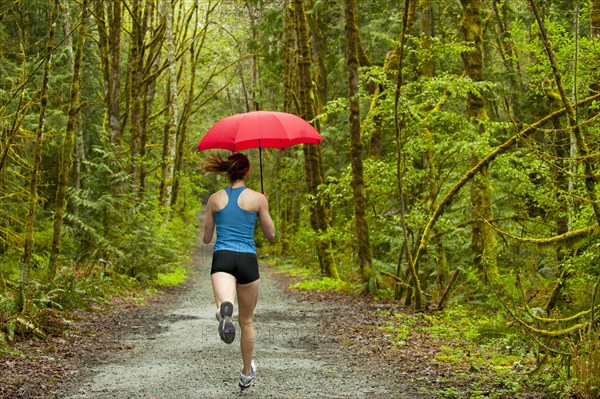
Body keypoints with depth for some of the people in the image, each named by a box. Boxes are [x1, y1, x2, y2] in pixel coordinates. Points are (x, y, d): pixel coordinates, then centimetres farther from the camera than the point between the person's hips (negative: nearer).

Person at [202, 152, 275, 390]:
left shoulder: (215, 199, 9)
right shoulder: (258, 198, 2)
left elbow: (207, 238, 15)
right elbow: (270, 235, 11)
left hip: (222, 259, 0)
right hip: (247, 261, 0)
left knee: (223, 304, -24)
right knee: (246, 321, 18)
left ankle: (225, 313, -64)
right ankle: (246, 374, 31)